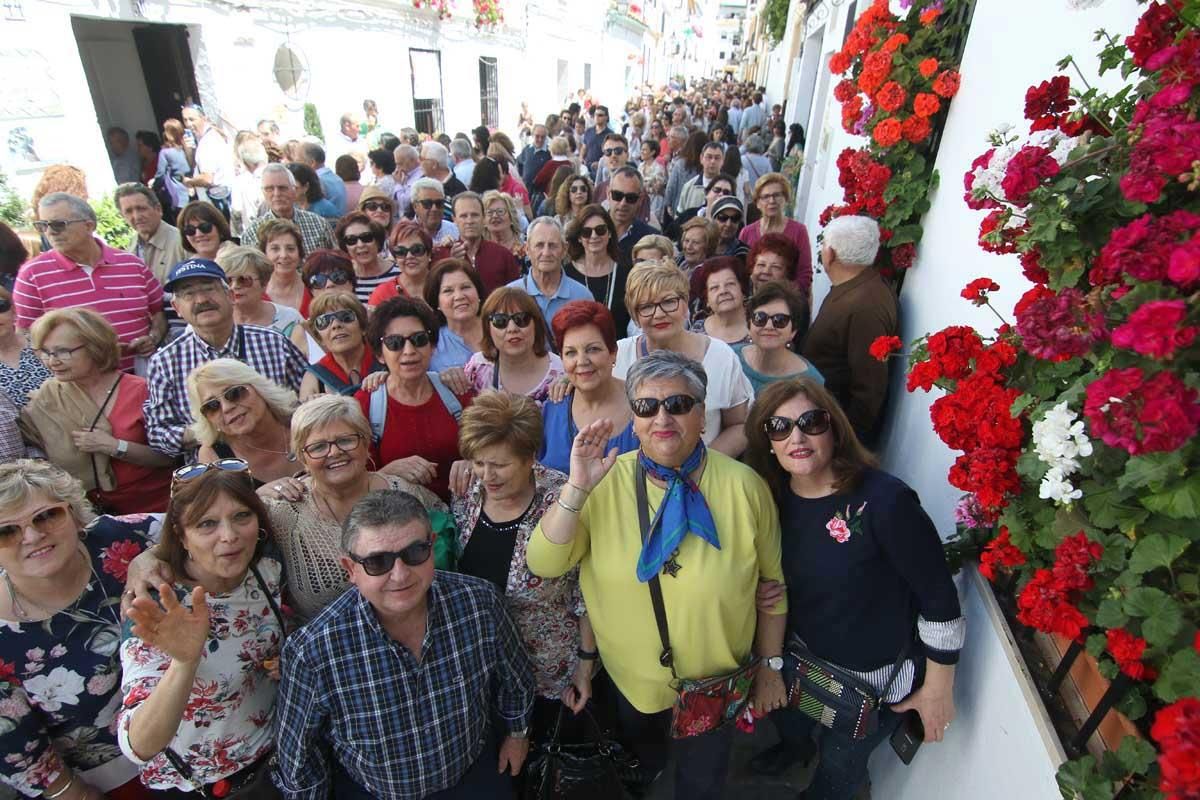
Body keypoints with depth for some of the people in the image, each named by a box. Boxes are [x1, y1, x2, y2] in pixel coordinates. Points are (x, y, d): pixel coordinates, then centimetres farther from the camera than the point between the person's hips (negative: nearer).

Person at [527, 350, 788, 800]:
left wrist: (770, 665, 0)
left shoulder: (743, 486, -18)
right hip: (627, 677, 2)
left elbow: (772, 582, -6)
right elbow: (544, 565, -22)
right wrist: (577, 488, -34)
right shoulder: (608, 482, -17)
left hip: (717, 682, -1)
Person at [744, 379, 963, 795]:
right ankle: (793, 745, 67)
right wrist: (758, 592, -14)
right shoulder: (774, 496, -12)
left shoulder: (885, 500, -31)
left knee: (839, 767, 21)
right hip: (802, 659, 5)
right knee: (787, 720, 32)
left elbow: (940, 599, -22)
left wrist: (938, 688, -13)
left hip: (876, 680, -5)